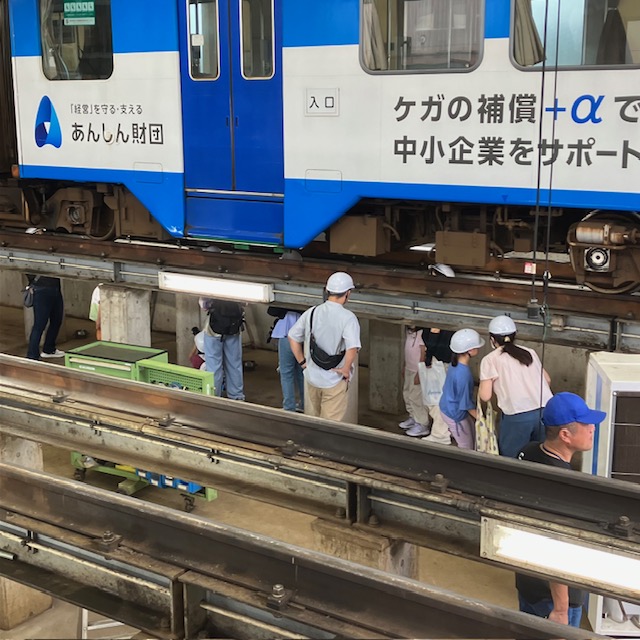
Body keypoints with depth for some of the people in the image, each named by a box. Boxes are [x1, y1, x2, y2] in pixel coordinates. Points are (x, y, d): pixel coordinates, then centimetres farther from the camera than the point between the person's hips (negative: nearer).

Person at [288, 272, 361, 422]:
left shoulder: (311, 312, 0)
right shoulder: (347, 317, -17)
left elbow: (292, 337, 8)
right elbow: (352, 348, -30)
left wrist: (302, 361, 12)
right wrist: (345, 369, -15)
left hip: (311, 377, 5)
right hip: (334, 381, -5)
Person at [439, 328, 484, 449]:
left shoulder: (457, 362, -7)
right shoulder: (463, 374, -36)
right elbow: (466, 403, -25)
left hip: (452, 408, 9)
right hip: (455, 413, -9)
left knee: (473, 437, 23)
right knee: (467, 448, 11)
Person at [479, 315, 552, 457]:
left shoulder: (490, 360, 3)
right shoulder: (530, 352, 16)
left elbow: (485, 396, -1)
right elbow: (547, 380, 23)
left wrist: (483, 382, 18)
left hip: (517, 416, -4)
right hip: (546, 410, 5)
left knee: (510, 459, 16)